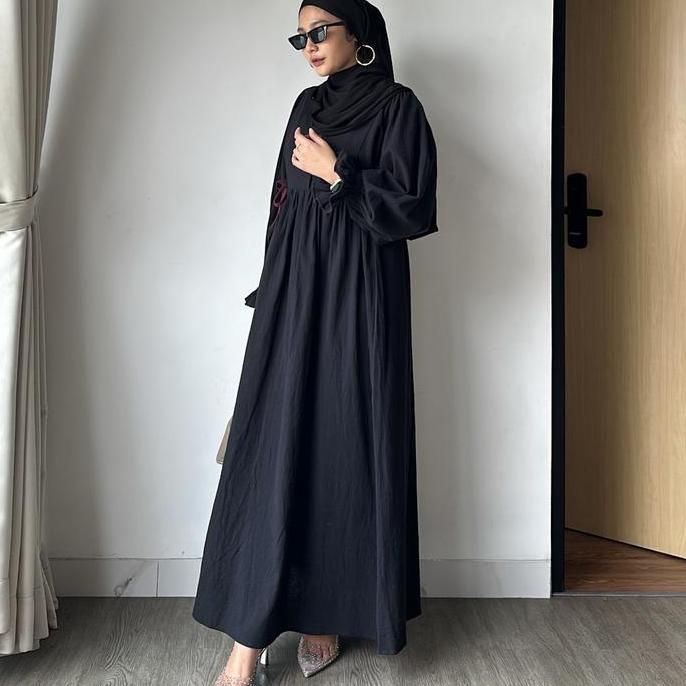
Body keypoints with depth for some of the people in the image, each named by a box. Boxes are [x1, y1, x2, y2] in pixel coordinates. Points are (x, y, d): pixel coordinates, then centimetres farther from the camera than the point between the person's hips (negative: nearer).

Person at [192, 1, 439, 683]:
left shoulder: (397, 106, 1)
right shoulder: (307, 106, 18)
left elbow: (411, 208, -8)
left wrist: (336, 174, -9)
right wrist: (271, 292, 16)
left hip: (357, 298, -5)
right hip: (293, 293, 5)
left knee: (343, 445, 0)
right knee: (274, 447, -2)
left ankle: (326, 611, 16)